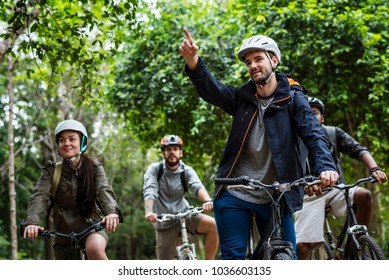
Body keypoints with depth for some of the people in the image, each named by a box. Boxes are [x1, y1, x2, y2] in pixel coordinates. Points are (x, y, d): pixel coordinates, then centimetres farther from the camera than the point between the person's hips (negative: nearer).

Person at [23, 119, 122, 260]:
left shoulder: (94, 167, -4)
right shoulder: (51, 171, -4)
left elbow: (104, 190, -20)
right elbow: (39, 196, -19)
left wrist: (112, 212, -43)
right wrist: (32, 222, -40)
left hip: (92, 226, -2)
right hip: (64, 232, 2)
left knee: (95, 248, -36)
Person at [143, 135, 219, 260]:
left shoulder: (187, 171, -4)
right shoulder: (154, 169, -6)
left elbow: (197, 186, -24)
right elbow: (149, 192, -21)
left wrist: (208, 201, -45)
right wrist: (148, 212, -41)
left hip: (184, 214, 1)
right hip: (165, 222, -1)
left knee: (213, 225, -24)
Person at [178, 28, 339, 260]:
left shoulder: (293, 100, -1)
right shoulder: (241, 98, 4)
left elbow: (314, 134, -15)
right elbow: (211, 89, -15)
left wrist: (326, 167, -36)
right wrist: (193, 61, -37)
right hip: (234, 195, 1)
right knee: (233, 258, 0)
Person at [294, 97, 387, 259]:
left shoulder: (333, 133, 7)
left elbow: (358, 150, -4)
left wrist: (374, 169, -25)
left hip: (336, 189, 2)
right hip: (309, 195, -2)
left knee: (364, 195, -29)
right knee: (301, 245, -18)